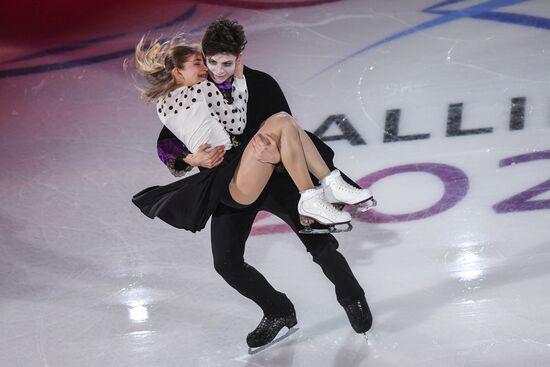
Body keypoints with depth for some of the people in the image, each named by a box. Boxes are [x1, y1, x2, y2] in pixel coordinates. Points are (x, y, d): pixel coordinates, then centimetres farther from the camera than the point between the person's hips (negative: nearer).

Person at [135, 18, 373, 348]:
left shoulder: (261, 85, -13)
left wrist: (277, 154, -39)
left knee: (319, 244, -3)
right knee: (227, 262, -5)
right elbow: (165, 144, -6)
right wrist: (191, 159, -27)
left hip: (275, 175, -2)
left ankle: (352, 299, 26)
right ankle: (279, 312, 20)